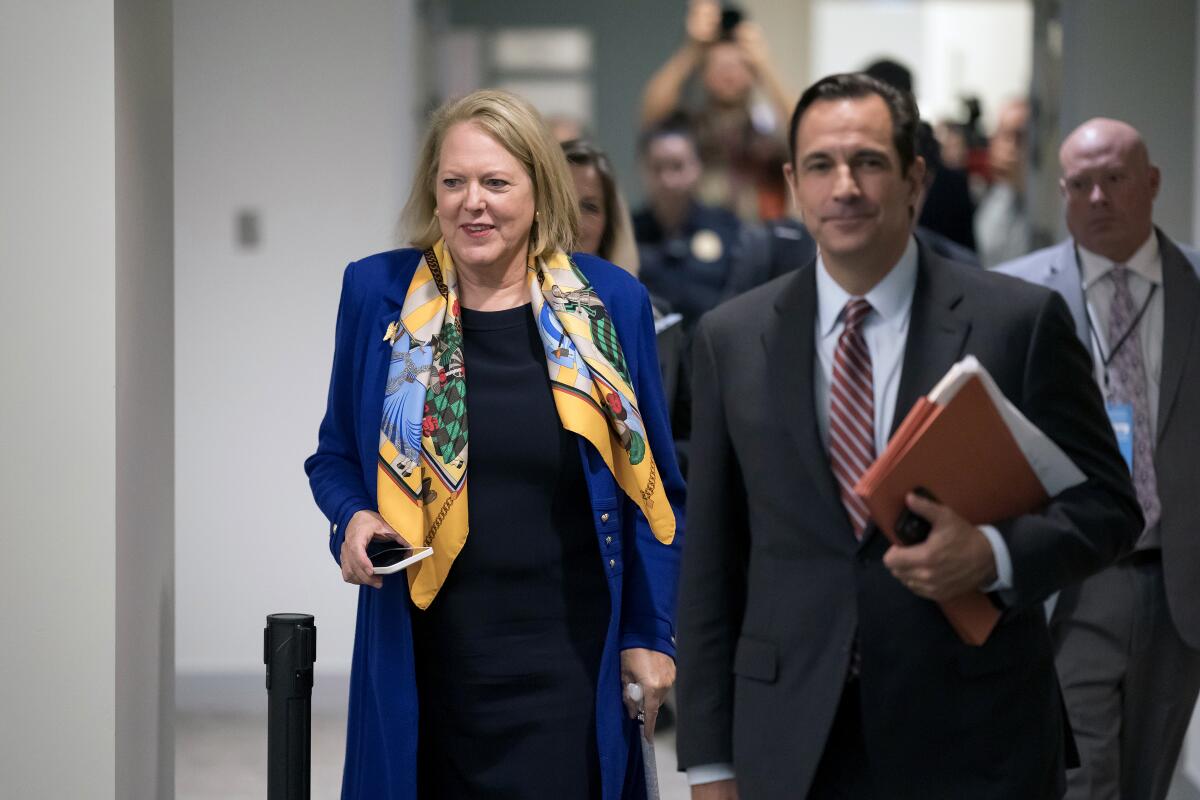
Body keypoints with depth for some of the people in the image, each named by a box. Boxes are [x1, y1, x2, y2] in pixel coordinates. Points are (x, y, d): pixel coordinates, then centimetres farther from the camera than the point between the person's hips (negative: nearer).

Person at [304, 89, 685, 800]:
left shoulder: (607, 303, 2)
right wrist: (353, 518, -6)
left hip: (567, 663, -1)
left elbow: (652, 486, 8)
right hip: (425, 667, 1)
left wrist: (652, 634, 4)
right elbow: (336, 456, 15)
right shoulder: (379, 294, 3)